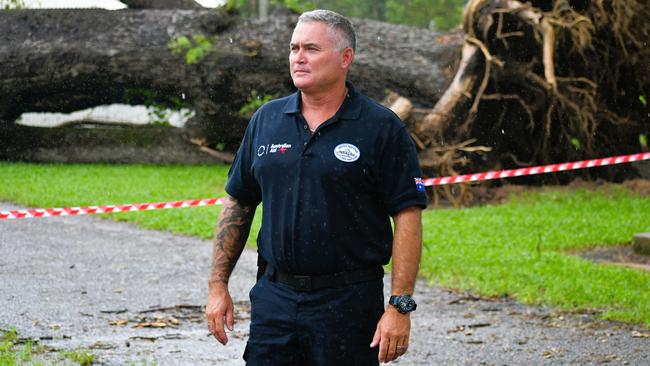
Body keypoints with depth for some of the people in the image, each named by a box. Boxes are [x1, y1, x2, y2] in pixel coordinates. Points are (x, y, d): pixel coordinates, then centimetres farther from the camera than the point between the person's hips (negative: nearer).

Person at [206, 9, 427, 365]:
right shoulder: (265, 120, 8)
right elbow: (237, 204, 14)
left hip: (349, 302, -3)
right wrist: (217, 285, 8)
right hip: (273, 297, 4)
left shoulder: (381, 128, -4)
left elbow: (407, 215, -7)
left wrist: (400, 306, -14)